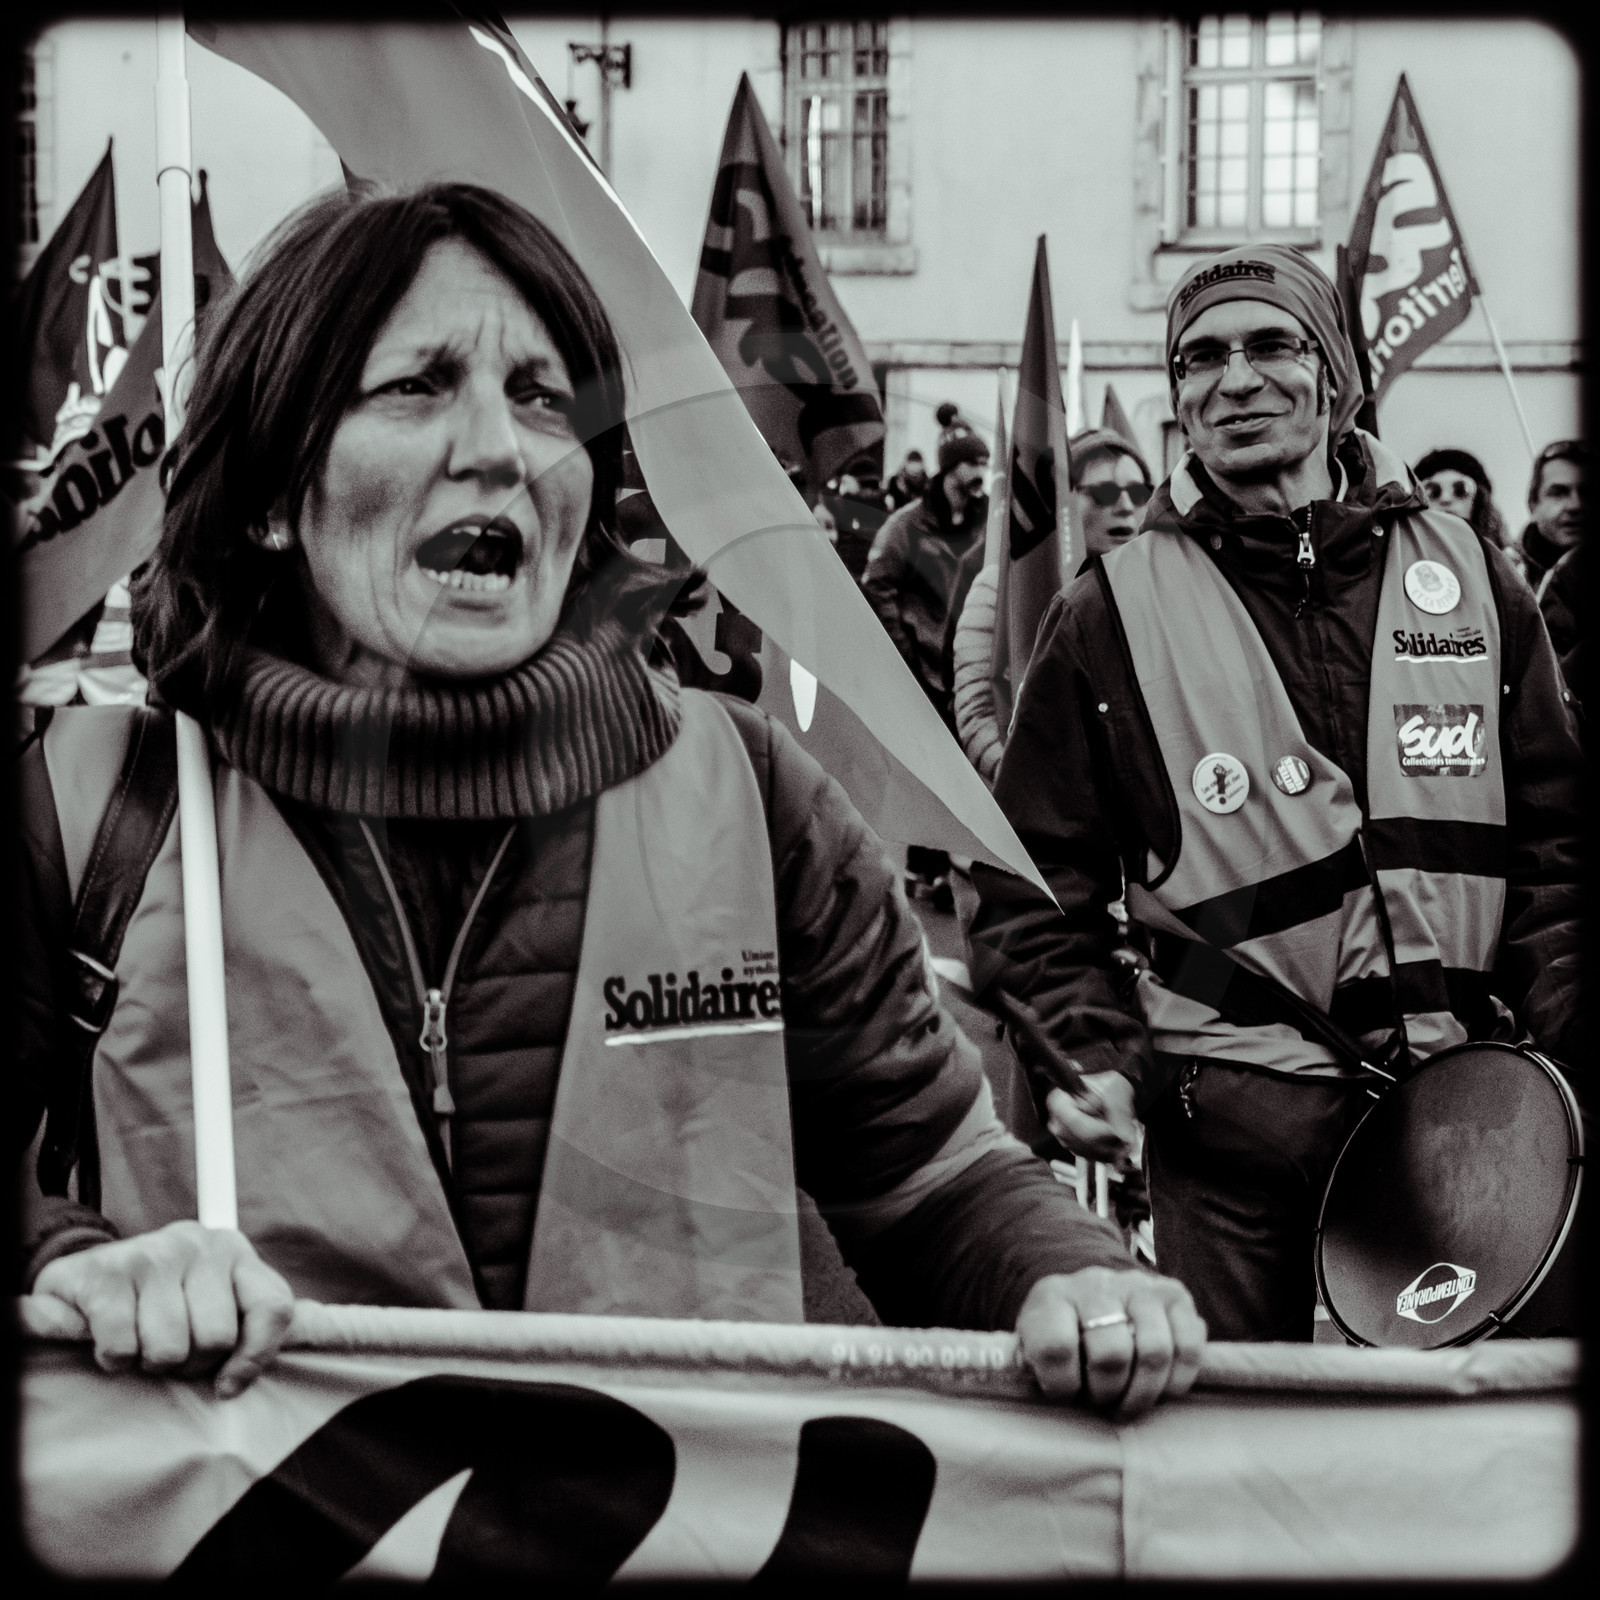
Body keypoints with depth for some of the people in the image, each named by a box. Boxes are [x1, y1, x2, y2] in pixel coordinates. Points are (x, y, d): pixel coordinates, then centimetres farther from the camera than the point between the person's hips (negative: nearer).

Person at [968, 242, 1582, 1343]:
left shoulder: (1468, 578, 7)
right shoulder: (1113, 614, 0)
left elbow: (1558, 837, 9)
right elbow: (1038, 882, 3)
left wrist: (1562, 1051, 0)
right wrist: (1093, 1057, -10)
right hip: (1228, 1116, -2)